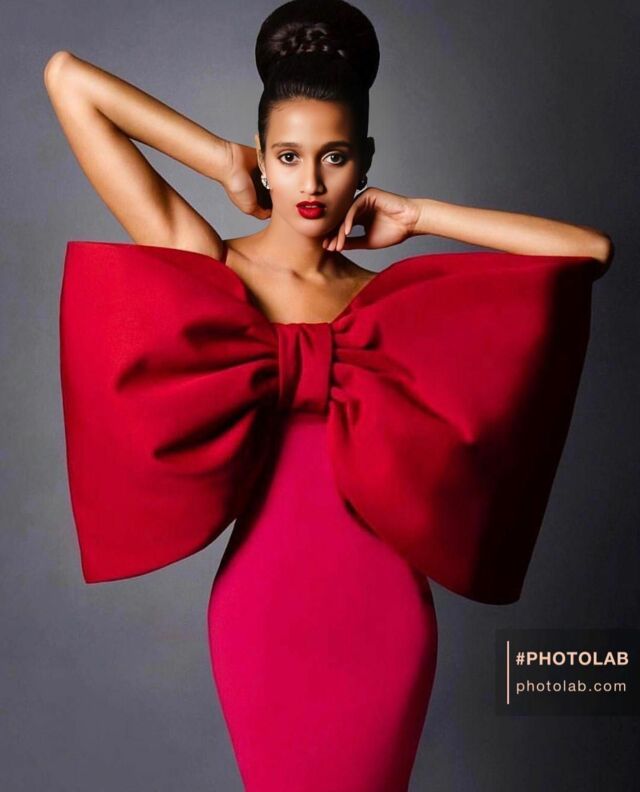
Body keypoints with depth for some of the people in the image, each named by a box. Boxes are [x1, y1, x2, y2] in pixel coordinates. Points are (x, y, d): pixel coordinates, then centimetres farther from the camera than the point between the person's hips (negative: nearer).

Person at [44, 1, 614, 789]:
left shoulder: (394, 295, -2)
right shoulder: (204, 263, -7)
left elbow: (592, 249, -4)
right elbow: (66, 78, -7)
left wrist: (418, 214, -5)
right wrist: (223, 164, -6)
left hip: (382, 607, 2)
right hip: (264, 600, -1)